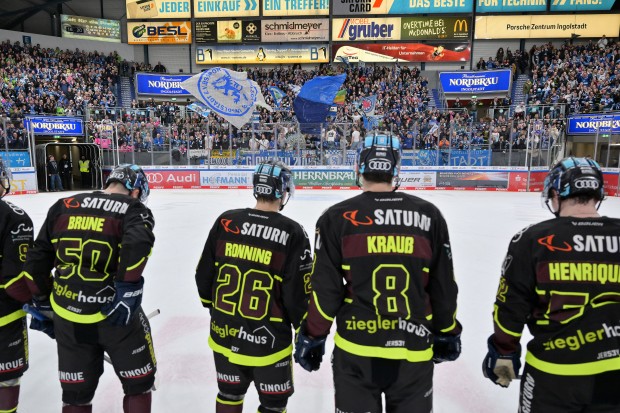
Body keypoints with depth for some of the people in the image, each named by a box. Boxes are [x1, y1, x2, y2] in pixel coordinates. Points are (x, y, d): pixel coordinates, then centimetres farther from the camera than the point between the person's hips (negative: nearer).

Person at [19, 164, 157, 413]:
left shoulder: (63, 207, 9)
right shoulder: (134, 210, -5)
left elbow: (37, 258, 10)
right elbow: (137, 243, -27)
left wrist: (42, 302, 19)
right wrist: (129, 291, -22)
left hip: (67, 317, 5)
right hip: (115, 314, -4)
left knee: (76, 392, 24)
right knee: (138, 383, 19)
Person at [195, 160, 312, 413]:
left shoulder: (225, 221, -7)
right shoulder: (292, 233, -19)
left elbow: (204, 275, 2)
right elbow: (298, 295, -16)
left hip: (224, 334, 5)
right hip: (267, 341, -4)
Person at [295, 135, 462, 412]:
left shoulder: (337, 218, -11)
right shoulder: (429, 216, -4)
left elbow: (325, 289, -9)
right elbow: (443, 286, 2)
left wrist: (313, 336, 5)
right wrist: (447, 333, 16)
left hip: (355, 350, -1)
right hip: (414, 349, 2)